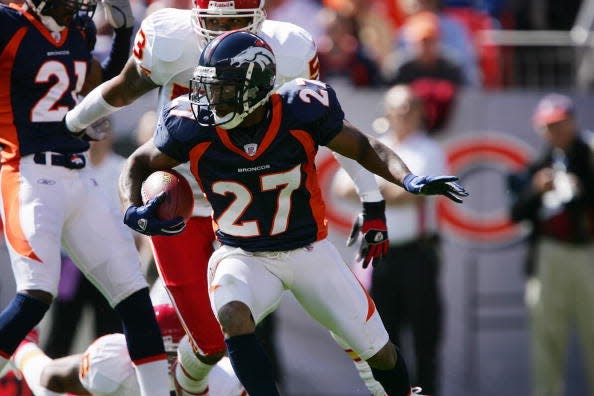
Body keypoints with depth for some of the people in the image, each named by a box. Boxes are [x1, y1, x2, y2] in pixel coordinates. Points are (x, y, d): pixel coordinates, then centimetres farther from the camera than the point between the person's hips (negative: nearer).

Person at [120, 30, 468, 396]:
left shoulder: (301, 113, -21)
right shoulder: (193, 127, -19)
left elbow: (364, 148, -6)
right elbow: (140, 163, -1)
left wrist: (408, 180, -23)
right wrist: (134, 208, -21)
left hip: (309, 251, 1)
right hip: (243, 256, 0)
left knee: (379, 352, 8)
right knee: (233, 317, -35)